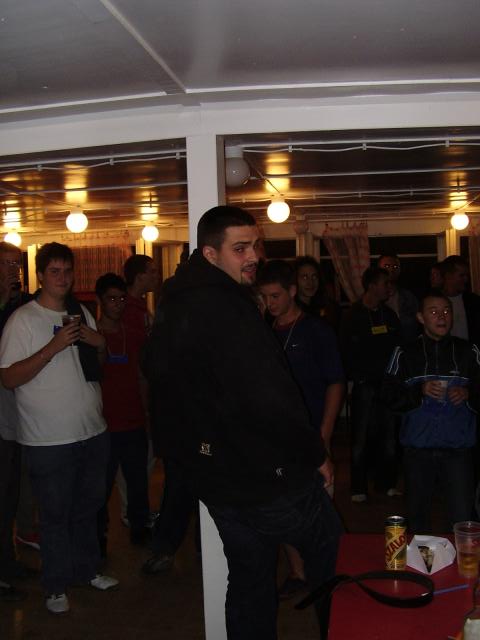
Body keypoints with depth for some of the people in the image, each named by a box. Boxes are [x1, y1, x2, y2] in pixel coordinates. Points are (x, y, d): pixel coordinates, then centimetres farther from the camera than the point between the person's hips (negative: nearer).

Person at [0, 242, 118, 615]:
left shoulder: (81, 314, 9)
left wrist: (100, 343, -3)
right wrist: (53, 348, -25)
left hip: (92, 431, 6)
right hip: (49, 440, -6)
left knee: (88, 506, 18)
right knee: (56, 514, 6)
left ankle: (87, 570, 36)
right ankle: (57, 586, 23)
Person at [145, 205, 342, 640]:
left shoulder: (172, 310, 8)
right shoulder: (227, 309, -23)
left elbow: (176, 399, 16)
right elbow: (270, 399, -28)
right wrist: (316, 455, -13)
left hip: (217, 481, 9)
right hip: (269, 477, -9)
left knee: (249, 580, 21)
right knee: (332, 555, 14)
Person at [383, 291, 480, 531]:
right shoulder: (406, 354, 2)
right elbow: (390, 396, -2)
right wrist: (420, 390, -16)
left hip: (458, 449, -1)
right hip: (418, 448, 1)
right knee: (417, 517, 14)